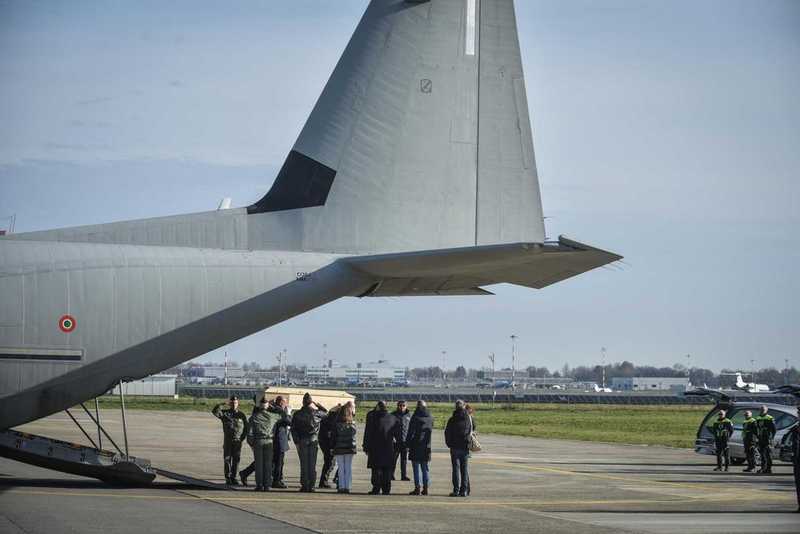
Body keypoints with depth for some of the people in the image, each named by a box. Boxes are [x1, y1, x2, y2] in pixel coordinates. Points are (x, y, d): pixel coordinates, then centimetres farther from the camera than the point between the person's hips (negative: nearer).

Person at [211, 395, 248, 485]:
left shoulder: (241, 415, 7)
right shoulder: (225, 413, 4)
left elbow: (246, 428, 11)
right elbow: (215, 412, -14)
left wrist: (242, 437, 0)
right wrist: (220, 405, -26)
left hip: (237, 441, 1)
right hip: (227, 441, -1)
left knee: (236, 460, 2)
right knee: (227, 459, -1)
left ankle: (233, 478, 10)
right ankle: (228, 478, 4)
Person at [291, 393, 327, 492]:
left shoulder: (297, 414, -1)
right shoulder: (317, 413, -2)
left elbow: (293, 429, -2)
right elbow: (326, 412, 20)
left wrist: (296, 442, -1)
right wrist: (316, 404, 15)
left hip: (302, 442, 0)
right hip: (314, 441, 0)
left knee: (304, 464, 3)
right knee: (312, 464, 3)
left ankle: (305, 485, 0)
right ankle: (311, 486, 1)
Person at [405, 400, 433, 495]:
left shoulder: (415, 418, -9)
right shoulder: (430, 418, 6)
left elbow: (411, 432, -10)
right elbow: (431, 431, 12)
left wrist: (407, 444, -6)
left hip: (416, 446, -5)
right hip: (426, 447, 5)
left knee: (416, 468, -1)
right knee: (425, 468, 9)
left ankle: (417, 488, -5)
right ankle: (425, 488, 8)